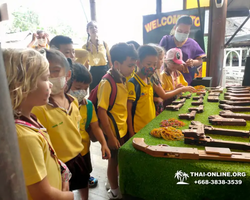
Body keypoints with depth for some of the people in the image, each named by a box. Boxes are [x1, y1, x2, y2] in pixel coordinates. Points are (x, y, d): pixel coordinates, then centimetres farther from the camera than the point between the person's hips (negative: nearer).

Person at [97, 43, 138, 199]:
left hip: (124, 128, 7)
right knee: (114, 161, 12)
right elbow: (101, 111, -21)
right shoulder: (107, 83, -23)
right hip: (113, 131, -7)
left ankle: (119, 185, 46)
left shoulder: (123, 79, 1)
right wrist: (111, 136, -19)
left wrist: (129, 126, 11)